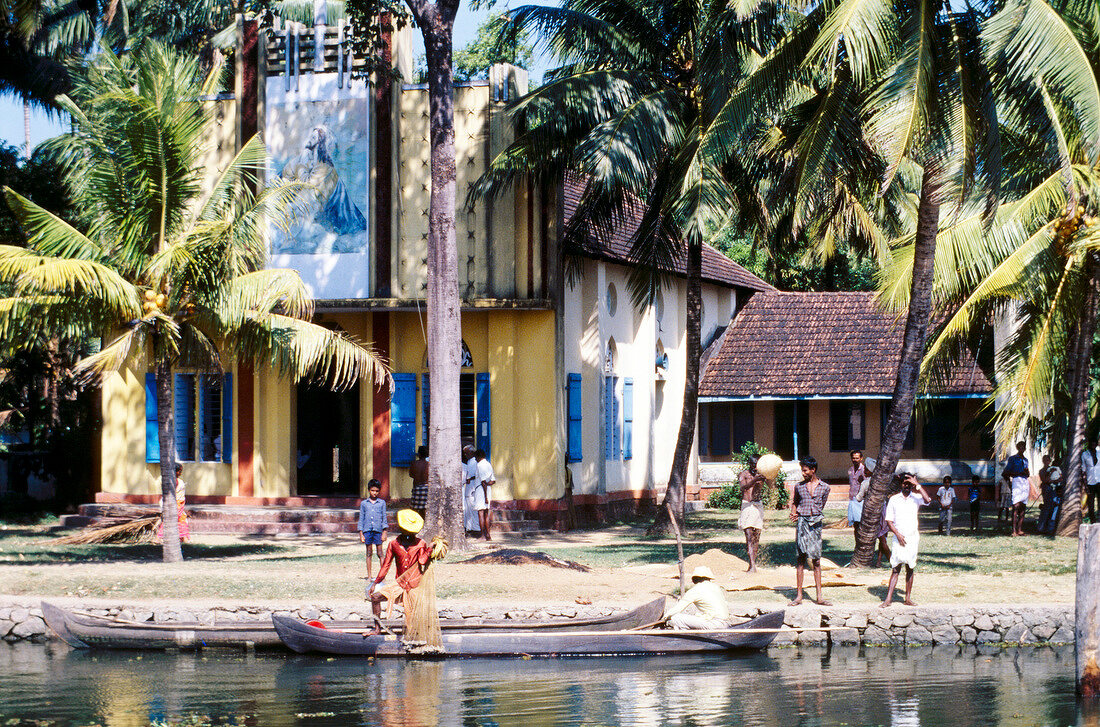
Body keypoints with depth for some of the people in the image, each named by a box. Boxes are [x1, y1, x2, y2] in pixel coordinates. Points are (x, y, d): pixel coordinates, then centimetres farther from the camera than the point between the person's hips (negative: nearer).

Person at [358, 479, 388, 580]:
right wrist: (361, 533, 4)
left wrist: (384, 533, 0)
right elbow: (361, 519, 9)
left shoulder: (382, 503, 6)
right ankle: (369, 576, 11)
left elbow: (384, 518, 6)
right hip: (367, 530, 1)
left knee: (380, 553, -1)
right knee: (369, 553, 6)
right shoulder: (364, 503, 7)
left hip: (378, 530, -1)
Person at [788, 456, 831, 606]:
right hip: (802, 522, 0)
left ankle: (819, 597, 4)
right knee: (802, 558, -2)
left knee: (816, 561, 3)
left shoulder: (824, 487, 5)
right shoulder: (799, 486, 7)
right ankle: (799, 595, 0)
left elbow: (821, 506, 11)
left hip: (816, 523, 0)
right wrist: (794, 514, 3)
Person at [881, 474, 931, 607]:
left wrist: (917, 484, -16)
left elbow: (927, 500, -18)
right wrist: (897, 534, -9)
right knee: (896, 569, -5)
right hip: (899, 539, -1)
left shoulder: (915, 498, 4)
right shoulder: (893, 500, 5)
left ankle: (908, 598, 11)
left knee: (910, 569, 5)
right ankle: (888, 598, -8)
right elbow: (889, 521, 4)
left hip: (912, 538, 1)